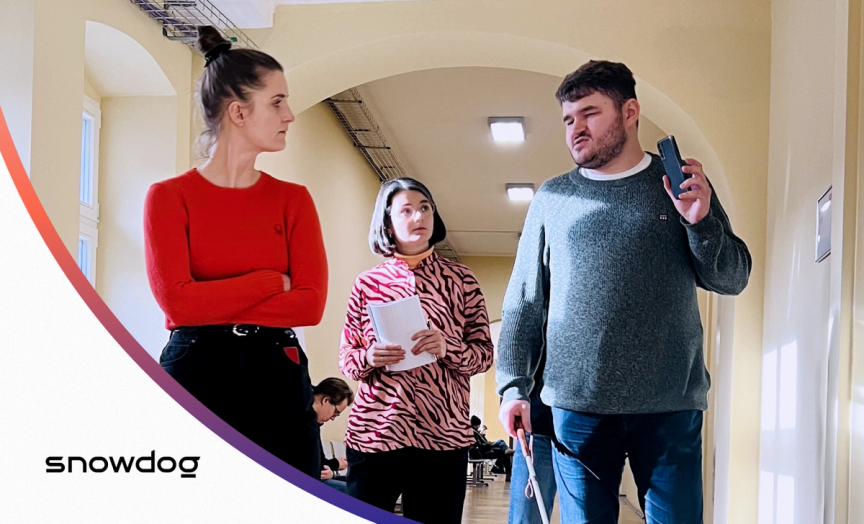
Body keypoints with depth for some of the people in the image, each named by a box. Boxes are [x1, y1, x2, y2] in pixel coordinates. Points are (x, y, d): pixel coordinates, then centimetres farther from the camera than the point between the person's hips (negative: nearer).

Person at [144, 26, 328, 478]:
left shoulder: (293, 199, 10)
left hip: (278, 380, 2)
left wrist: (216, 307, -8)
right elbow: (176, 301, -11)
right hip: (194, 379, -2)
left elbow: (311, 303, -2)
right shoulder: (170, 197, 2)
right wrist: (272, 281, -5)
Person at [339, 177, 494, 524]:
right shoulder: (367, 283, 7)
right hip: (373, 432, 1)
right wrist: (369, 358, -12)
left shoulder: (460, 279, 6)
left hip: (442, 435, 0)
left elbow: (484, 353, 4)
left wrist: (446, 347, -15)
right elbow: (346, 358, 10)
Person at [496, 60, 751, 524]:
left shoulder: (684, 186, 9)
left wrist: (701, 222, -10)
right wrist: (513, 386, 1)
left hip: (671, 405, -1)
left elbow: (733, 278, 7)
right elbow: (523, 302, 11)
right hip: (577, 405, 1)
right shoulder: (552, 198, 11)